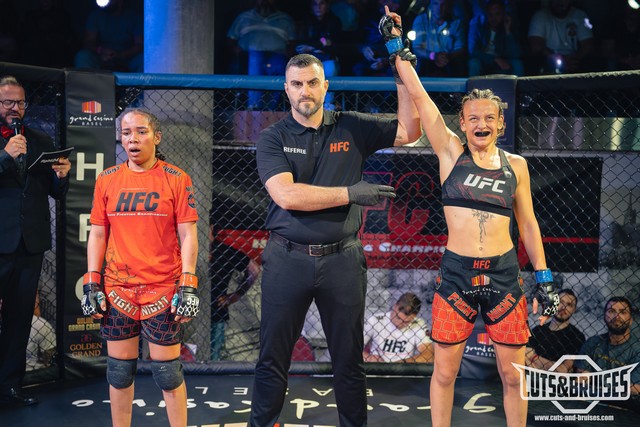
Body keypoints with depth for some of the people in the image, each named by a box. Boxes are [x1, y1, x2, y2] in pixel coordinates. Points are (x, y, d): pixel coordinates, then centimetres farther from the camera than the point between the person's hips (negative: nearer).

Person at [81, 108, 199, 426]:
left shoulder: (176, 179, -2)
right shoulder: (107, 179, 6)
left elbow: (188, 235, -3)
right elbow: (98, 234, 9)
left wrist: (188, 287, -9)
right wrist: (91, 284, 3)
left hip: (163, 291, -3)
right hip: (117, 291, 3)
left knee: (168, 373, 2)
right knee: (119, 371, 10)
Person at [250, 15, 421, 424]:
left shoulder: (352, 127, 6)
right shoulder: (273, 138, 1)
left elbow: (409, 130, -2)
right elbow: (286, 194, -13)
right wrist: (350, 194, -15)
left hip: (342, 259, 1)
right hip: (288, 258, -1)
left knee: (349, 360, 10)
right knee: (273, 359, 8)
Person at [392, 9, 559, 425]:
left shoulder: (516, 165, 5)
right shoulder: (451, 152, 0)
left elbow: (528, 223, 11)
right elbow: (418, 95, -4)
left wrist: (545, 278, 8)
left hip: (505, 274, 1)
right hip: (457, 273, -1)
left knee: (513, 375, 8)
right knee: (444, 373, 5)